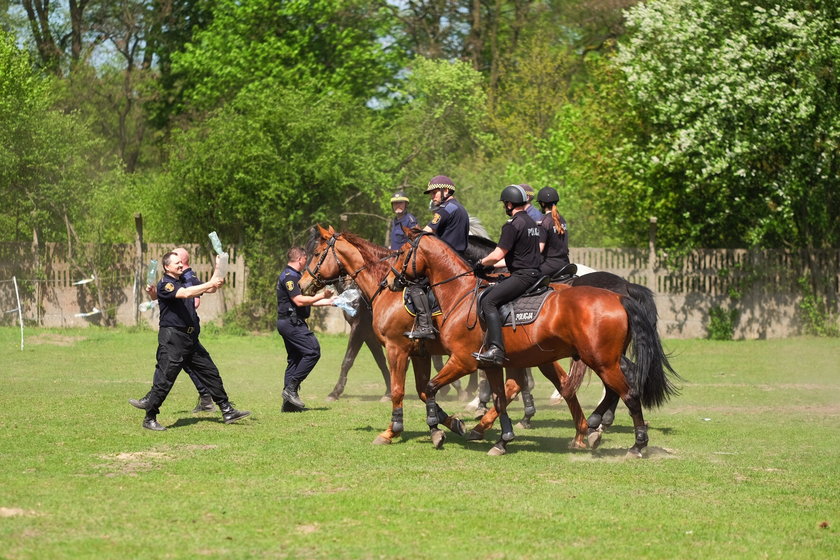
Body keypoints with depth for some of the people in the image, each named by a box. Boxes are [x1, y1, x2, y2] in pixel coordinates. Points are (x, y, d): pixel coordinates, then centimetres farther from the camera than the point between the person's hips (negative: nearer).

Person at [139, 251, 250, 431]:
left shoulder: (185, 281, 18)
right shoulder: (165, 285, -9)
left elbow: (209, 289, 14)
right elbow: (185, 293, -26)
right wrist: (210, 284, -25)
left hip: (191, 338, 8)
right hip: (172, 339, -8)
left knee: (211, 373, 9)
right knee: (165, 379, -9)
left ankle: (227, 411, 16)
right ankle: (149, 419, -2)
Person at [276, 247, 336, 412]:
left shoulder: (292, 275, 21)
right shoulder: (289, 276, -13)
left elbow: (305, 302, 26)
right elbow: (299, 301, -22)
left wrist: (327, 302, 29)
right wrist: (322, 296, -17)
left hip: (290, 322, 11)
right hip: (292, 322, -11)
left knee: (295, 359, 10)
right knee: (313, 351, -14)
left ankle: (288, 402, 9)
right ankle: (291, 387, -16)